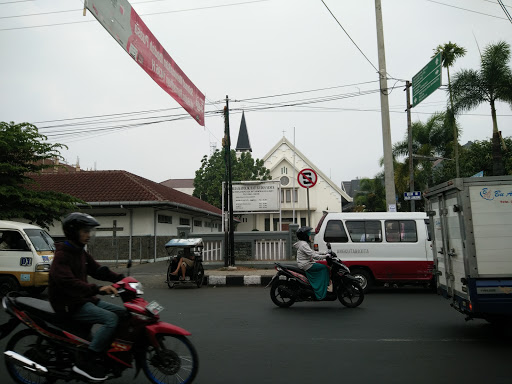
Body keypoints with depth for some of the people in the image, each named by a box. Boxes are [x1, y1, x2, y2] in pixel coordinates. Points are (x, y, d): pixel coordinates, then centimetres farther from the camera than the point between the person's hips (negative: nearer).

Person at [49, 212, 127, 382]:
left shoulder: (81, 253, 13)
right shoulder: (62, 255, -17)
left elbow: (97, 270, 13)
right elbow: (67, 282, -33)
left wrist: (121, 278, -3)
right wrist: (97, 289, -44)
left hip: (85, 299, 9)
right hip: (70, 305, -9)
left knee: (123, 313, 3)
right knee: (111, 319, -25)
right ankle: (85, 363, -18)